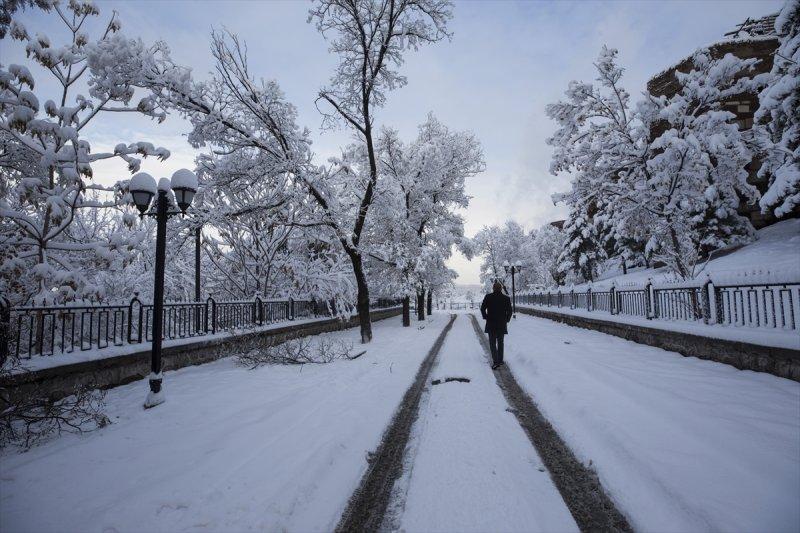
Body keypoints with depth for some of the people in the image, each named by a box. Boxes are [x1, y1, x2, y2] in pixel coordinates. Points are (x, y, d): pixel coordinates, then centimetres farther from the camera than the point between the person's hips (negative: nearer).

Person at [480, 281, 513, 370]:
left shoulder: (488, 297, -5)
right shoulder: (506, 298, 0)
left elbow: (482, 308, -6)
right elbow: (509, 311, 0)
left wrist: (486, 317, 7)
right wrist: (506, 320, 13)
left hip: (491, 323, -2)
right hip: (502, 324, 2)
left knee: (492, 342, 2)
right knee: (500, 342, 15)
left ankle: (495, 361, -11)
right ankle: (500, 360, 23)